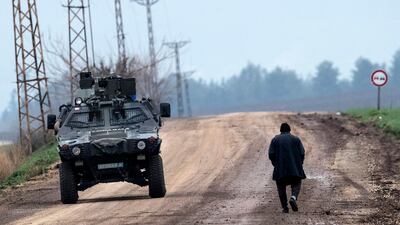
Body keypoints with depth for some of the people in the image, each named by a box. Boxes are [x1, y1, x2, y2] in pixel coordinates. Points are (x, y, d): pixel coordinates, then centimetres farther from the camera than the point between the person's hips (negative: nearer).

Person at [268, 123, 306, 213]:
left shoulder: (275, 140, 7)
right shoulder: (296, 139, 7)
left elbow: (271, 154, -2)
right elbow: (302, 154, 0)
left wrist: (275, 164, 11)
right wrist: (299, 164, 13)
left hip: (280, 168, 0)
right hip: (295, 168, 0)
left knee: (281, 187, 12)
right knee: (296, 184, 12)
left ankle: (285, 207, 4)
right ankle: (293, 197, -18)